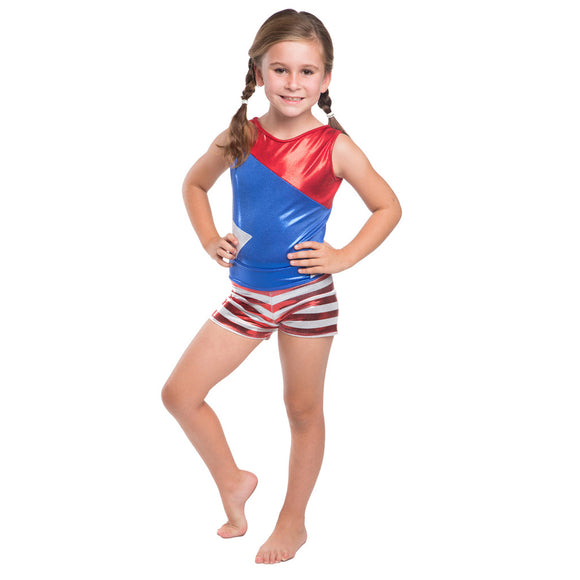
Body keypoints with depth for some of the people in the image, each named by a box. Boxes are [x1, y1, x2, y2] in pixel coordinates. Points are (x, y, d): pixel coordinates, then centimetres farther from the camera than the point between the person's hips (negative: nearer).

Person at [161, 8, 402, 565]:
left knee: (303, 410, 10)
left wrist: (343, 257, -9)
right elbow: (194, 184, 17)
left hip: (308, 295, -3)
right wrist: (209, 240, 4)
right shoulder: (238, 139, -2)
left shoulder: (335, 147, -10)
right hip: (247, 294, 3)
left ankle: (293, 521, 29)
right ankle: (232, 480, 23)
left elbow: (389, 207, 0)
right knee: (179, 393, 0)